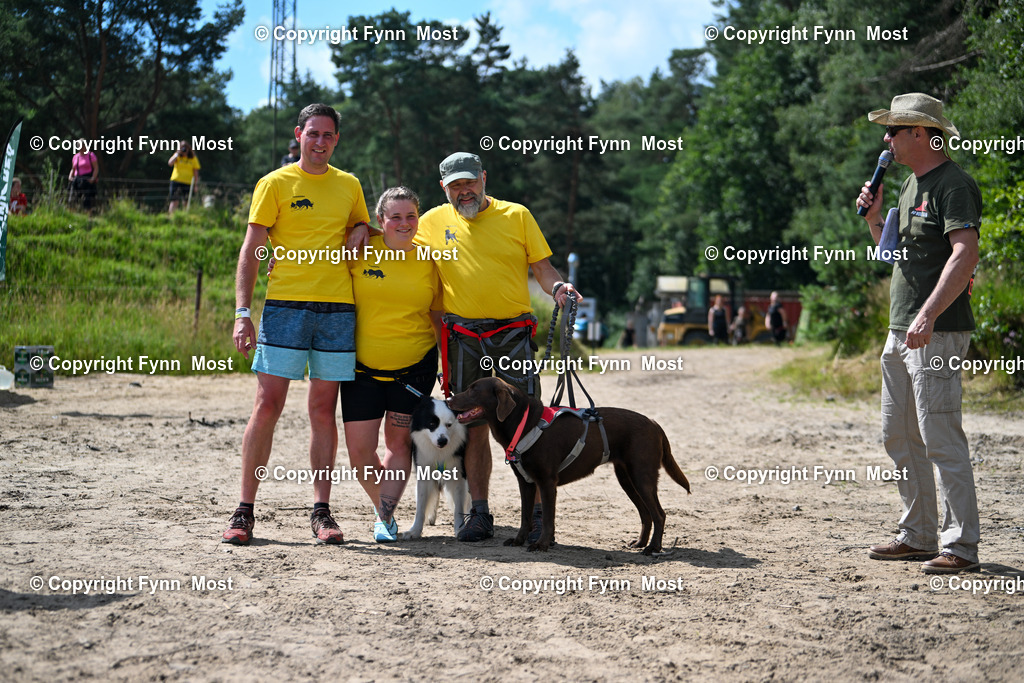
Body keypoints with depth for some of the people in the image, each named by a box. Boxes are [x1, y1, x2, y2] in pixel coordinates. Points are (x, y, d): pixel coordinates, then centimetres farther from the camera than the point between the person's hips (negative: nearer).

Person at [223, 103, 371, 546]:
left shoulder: (349, 186, 15)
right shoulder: (275, 184, 4)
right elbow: (251, 251, 0)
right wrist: (242, 313, -10)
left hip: (337, 309, 3)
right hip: (285, 305, -3)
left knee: (324, 409, 4)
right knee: (267, 405, -6)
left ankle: (321, 512, 8)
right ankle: (244, 511, -1)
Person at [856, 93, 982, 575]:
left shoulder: (953, 184, -12)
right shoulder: (911, 184, 18)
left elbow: (965, 253, -23)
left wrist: (928, 316, -31)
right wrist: (874, 219, 8)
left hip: (938, 333, -10)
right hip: (901, 331, 10)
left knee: (941, 439, -10)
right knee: (899, 437, 12)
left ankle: (961, 546, -6)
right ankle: (918, 536, 21)